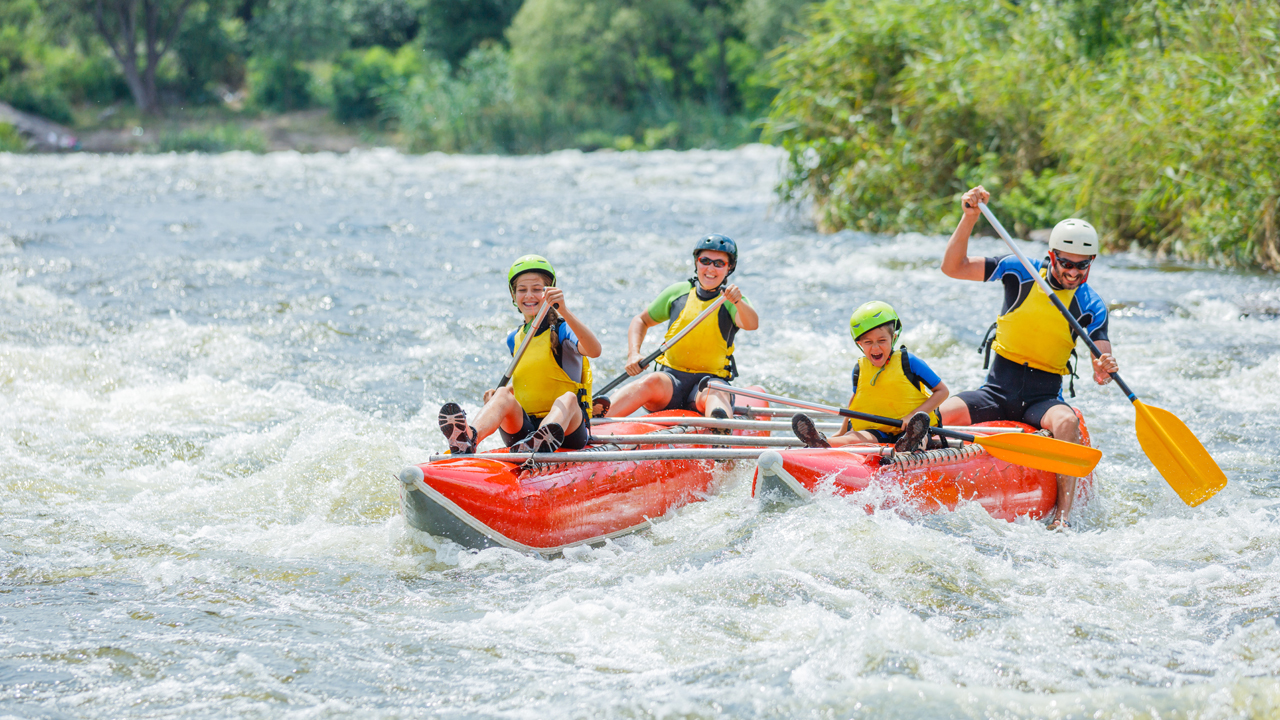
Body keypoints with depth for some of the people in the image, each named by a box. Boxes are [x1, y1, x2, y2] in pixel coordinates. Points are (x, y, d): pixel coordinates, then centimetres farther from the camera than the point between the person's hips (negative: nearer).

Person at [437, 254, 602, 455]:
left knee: (568, 398, -34)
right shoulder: (514, 340, 16)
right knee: (503, 394, -24)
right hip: (523, 427, 4)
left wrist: (565, 311, -35)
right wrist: (497, 394, 6)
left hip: (568, 430, -3)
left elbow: (594, 351, -23)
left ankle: (542, 442, -70)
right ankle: (468, 440, -58)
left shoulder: (562, 331, -1)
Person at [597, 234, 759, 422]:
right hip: (671, 378, 1)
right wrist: (633, 354, 2)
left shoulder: (731, 301, 4)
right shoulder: (678, 292, 11)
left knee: (715, 394, -37)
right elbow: (641, 321, 21)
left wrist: (738, 302, -40)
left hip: (712, 380, -1)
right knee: (651, 382, -33)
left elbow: (751, 324, -18)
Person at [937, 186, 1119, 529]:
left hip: (1043, 396, -1)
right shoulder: (1021, 272, 0)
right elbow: (953, 267, -5)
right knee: (938, 416, -25)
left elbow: (1100, 371, -6)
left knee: (1065, 421, -35)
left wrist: (1105, 371, -32)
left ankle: (1062, 519, -42)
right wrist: (969, 218, -19)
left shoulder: (1091, 305, 0)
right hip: (997, 389, 1)